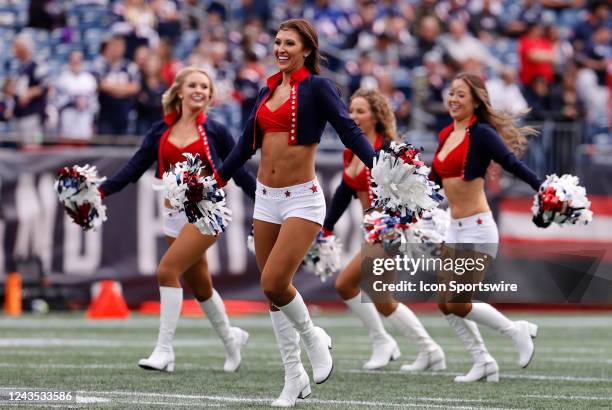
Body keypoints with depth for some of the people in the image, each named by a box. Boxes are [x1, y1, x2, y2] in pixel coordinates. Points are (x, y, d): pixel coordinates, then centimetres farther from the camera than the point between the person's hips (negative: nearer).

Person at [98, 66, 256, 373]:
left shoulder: (215, 131, -1)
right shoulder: (161, 132, 6)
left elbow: (240, 174, 5)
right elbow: (134, 168, 4)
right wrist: (102, 190, -9)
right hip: (174, 215, 5)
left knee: (168, 270, -19)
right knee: (199, 285, 14)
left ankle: (164, 351, -16)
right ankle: (231, 339, 37)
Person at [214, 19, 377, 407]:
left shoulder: (317, 87, -6)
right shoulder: (268, 91, 13)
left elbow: (349, 130, -15)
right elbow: (246, 145, 21)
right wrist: (215, 182, 23)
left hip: (302, 199, -7)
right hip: (267, 199, 7)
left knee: (274, 284, -19)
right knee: (274, 289, 6)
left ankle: (314, 338, 8)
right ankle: (294, 377, 16)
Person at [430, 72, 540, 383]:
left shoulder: (481, 133, -11)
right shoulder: (446, 135, 12)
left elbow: (513, 164, -23)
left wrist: (544, 190, -34)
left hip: (478, 228, -8)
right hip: (455, 229, 8)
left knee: (458, 303, -10)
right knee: (444, 303, 6)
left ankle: (516, 331, 10)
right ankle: (483, 362, 16)